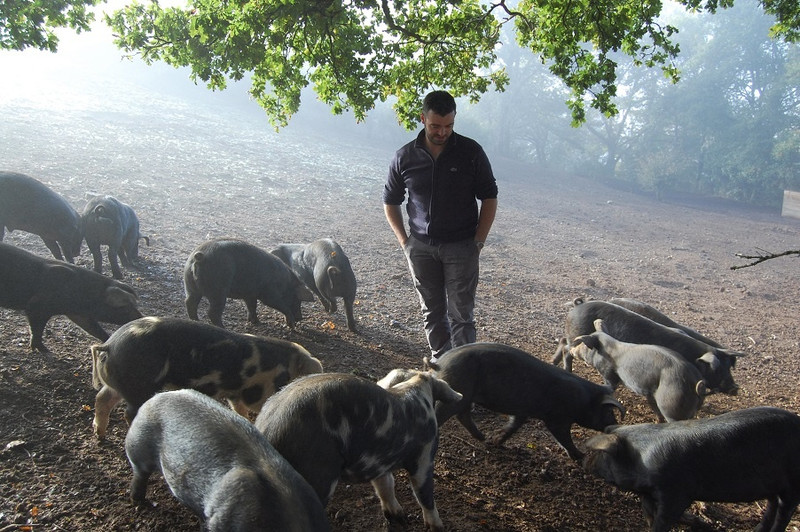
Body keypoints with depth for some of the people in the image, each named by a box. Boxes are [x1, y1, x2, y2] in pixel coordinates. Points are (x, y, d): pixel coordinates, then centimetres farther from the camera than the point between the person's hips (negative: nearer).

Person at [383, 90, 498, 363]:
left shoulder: (471, 152, -5)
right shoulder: (404, 157, -2)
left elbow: (489, 198, 0)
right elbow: (391, 201, 10)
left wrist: (478, 241, -5)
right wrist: (404, 239, 3)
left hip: (460, 246, -2)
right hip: (421, 247, 2)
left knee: (461, 315, -2)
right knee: (432, 312, 12)